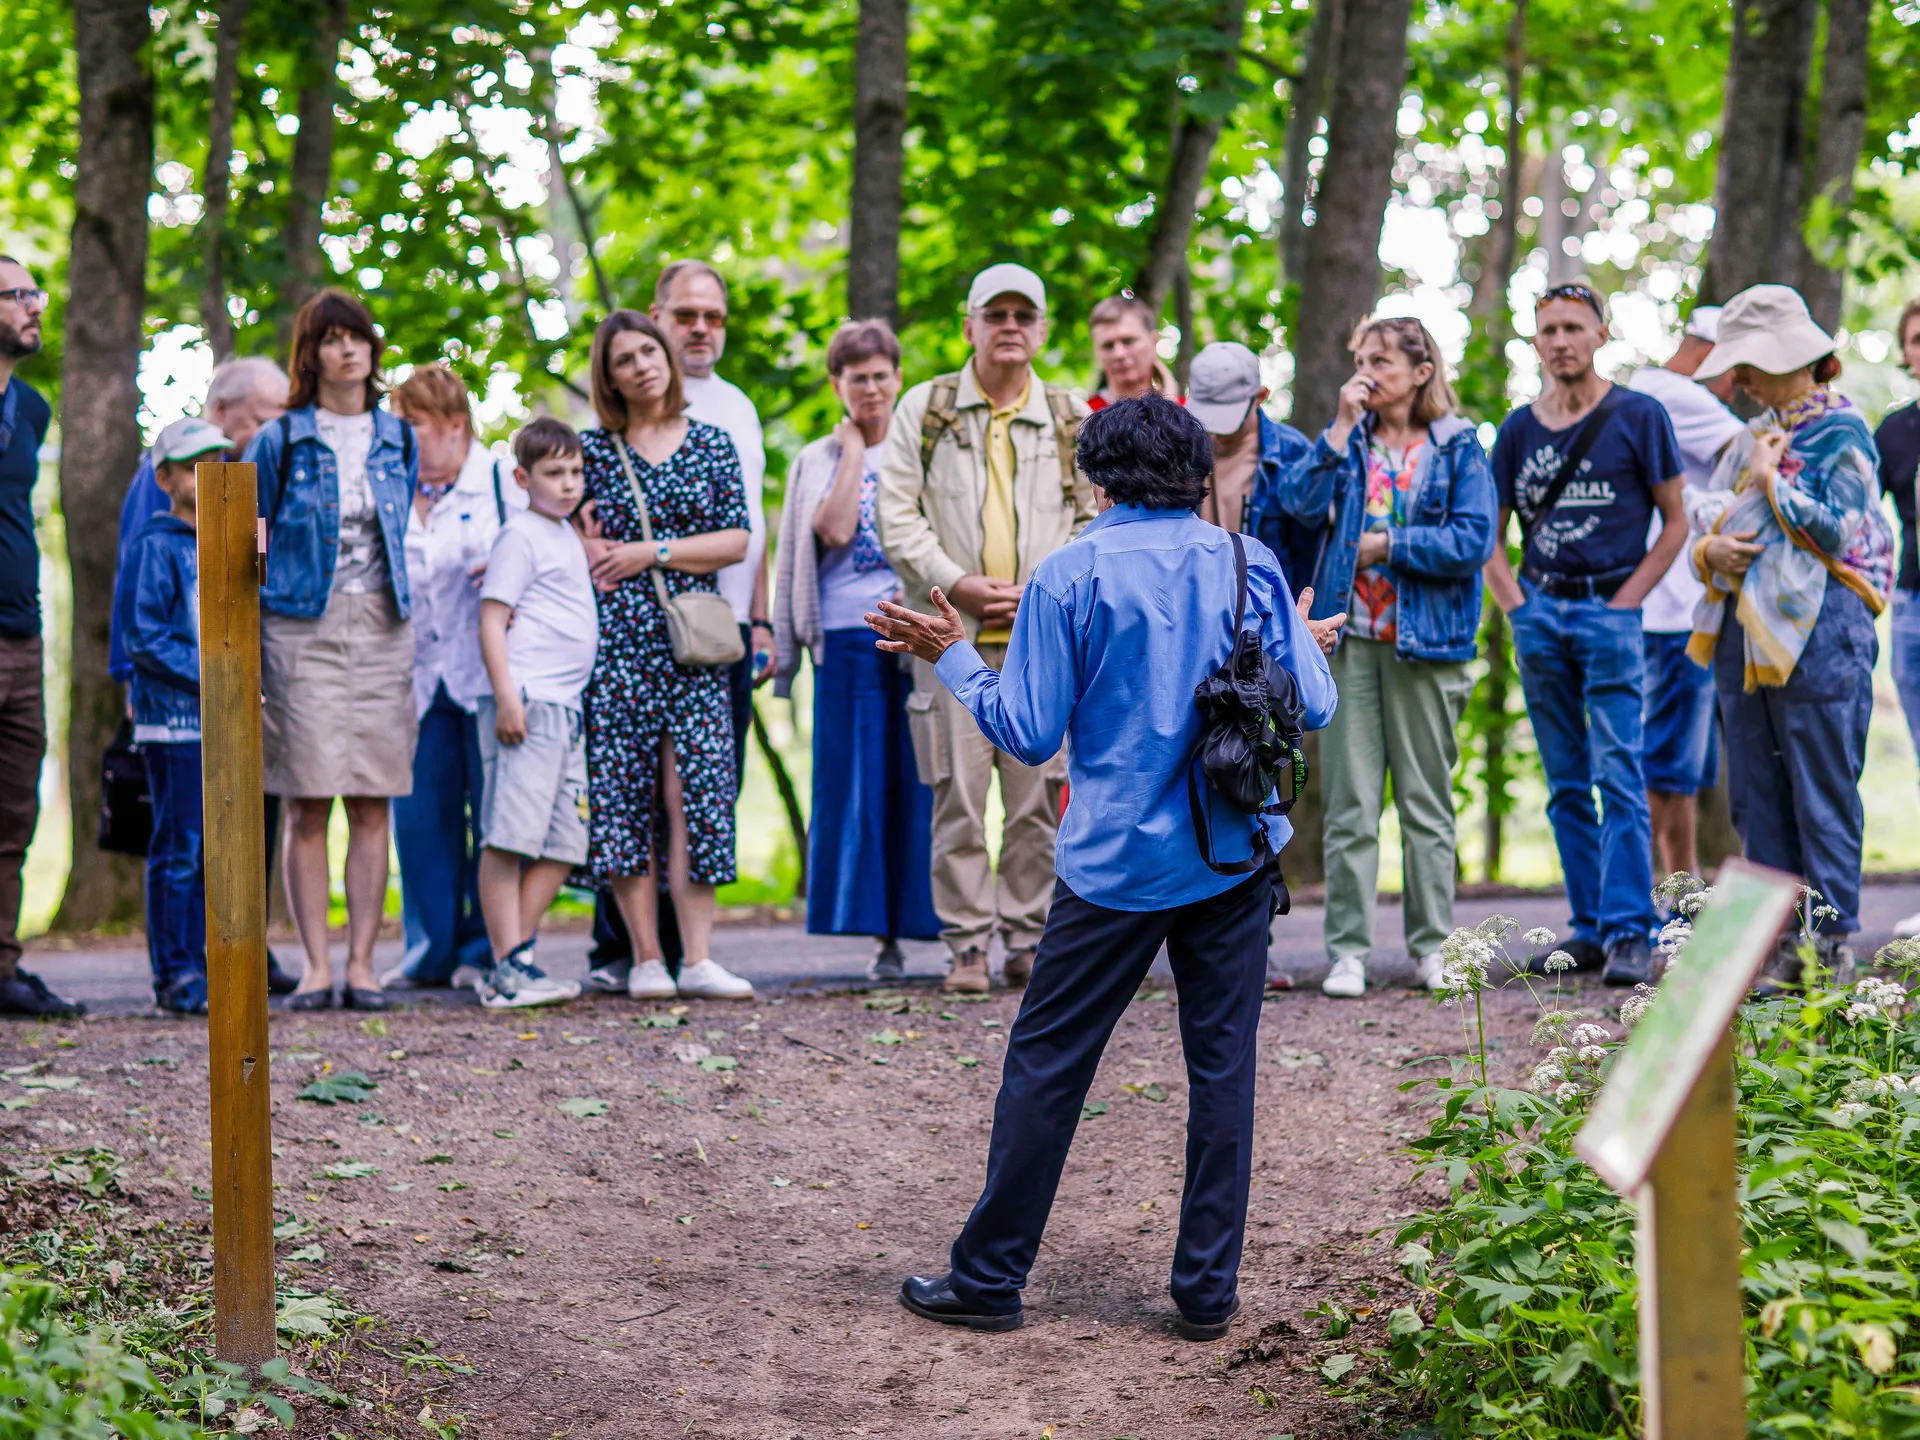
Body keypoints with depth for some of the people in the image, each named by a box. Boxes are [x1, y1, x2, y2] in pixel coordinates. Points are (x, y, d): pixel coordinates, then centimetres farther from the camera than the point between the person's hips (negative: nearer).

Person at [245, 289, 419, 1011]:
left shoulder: (398, 438, 12)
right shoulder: (280, 441, 3)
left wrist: (407, 622, 15)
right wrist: (244, 650, -3)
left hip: (382, 629, 3)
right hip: (302, 629, -2)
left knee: (372, 805, -1)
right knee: (307, 806, -4)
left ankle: (361, 962, 1)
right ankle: (316, 965, -1)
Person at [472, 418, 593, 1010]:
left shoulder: (568, 535, 21)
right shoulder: (520, 535, -5)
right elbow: (491, 620, -11)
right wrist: (506, 696, -20)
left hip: (566, 706, 9)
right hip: (528, 703, -9)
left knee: (562, 846, 7)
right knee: (510, 836, -9)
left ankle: (513, 958, 11)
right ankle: (507, 970, -11)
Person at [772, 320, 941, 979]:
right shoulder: (816, 460, 10)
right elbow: (835, 531, -7)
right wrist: (854, 449, -3)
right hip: (848, 639, 0)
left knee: (927, 783, -2)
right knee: (860, 786, -1)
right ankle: (883, 935, 4)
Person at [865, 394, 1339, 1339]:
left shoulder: (1070, 574, -5)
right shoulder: (1248, 563, 2)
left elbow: (1029, 732, -6)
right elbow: (1312, 707, 1)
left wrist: (953, 658, 8)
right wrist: (1305, 648, 22)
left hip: (1118, 862, -2)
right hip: (1236, 858, 2)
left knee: (1047, 1064, 6)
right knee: (1222, 1065, 8)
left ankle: (989, 1278, 12)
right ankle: (1208, 1289, 10)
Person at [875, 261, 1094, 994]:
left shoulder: (1071, 417, 12)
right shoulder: (923, 409, 7)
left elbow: (1094, 517, 10)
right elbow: (896, 515, 3)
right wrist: (958, 584, -8)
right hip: (952, 632, -1)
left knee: (1037, 793, 1)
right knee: (959, 790, -5)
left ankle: (1028, 939, 10)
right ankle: (967, 942, 1)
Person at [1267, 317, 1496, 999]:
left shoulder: (1458, 447, 3)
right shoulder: (1350, 438, 11)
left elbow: (1474, 540, -9)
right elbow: (1297, 500, -6)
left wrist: (1386, 544, -8)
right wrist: (1342, 427, -9)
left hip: (1425, 640, -2)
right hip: (1350, 636, 2)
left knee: (1426, 800, 5)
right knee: (1350, 802, -1)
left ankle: (1431, 947, 13)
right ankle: (1348, 949, 2)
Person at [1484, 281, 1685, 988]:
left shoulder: (1639, 417, -1)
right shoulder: (1519, 428, 10)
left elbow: (1675, 524, 2)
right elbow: (1490, 534, 17)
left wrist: (1624, 602, -6)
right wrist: (1517, 606, 2)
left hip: (1610, 612, -4)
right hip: (1539, 615, 4)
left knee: (1619, 778, -10)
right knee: (1566, 786, 8)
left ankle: (1629, 934, -11)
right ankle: (1589, 927, 14)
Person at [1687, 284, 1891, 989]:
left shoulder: (1842, 433, -4)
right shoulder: (1755, 436, 19)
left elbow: (1837, 528, -15)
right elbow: (1711, 517, 19)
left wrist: (1769, 479, -8)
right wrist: (1710, 548, -2)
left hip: (1818, 632, -8)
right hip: (1742, 629, 8)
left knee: (1823, 798, -4)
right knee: (1756, 796, 7)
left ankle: (1832, 944, 1)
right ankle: (1780, 943, 12)